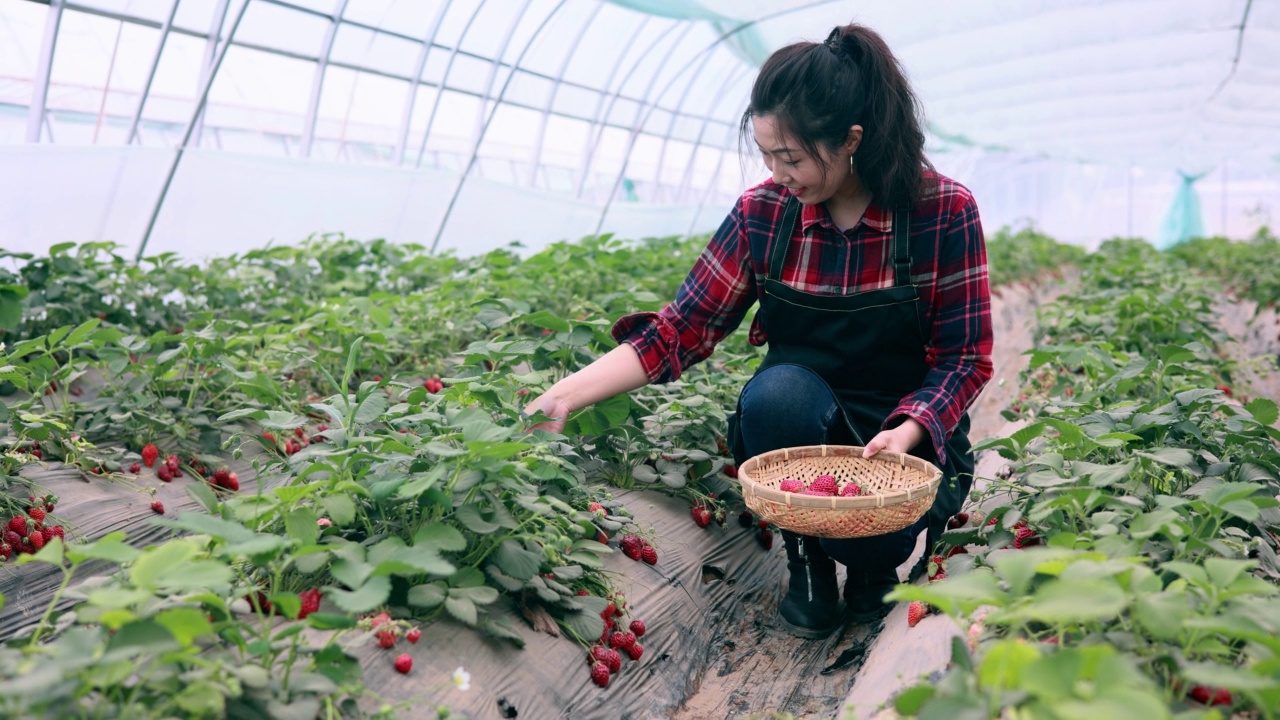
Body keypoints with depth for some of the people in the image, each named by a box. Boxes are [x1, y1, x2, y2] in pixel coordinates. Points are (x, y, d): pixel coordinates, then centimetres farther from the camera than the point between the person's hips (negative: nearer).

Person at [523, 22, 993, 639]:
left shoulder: (944, 211, -12)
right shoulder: (762, 213, -6)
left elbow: (964, 358, -9)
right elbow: (681, 330, -7)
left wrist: (906, 433, -28)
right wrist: (564, 396, -18)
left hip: (908, 433, -2)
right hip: (800, 423, 2)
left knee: (871, 532, -32)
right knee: (778, 389, -33)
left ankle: (873, 562, 8)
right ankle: (807, 560, -6)